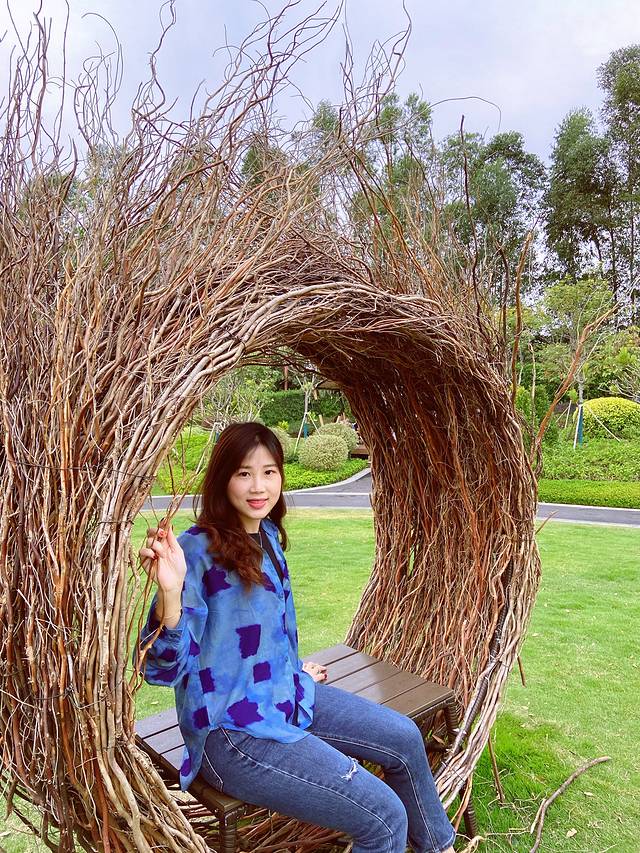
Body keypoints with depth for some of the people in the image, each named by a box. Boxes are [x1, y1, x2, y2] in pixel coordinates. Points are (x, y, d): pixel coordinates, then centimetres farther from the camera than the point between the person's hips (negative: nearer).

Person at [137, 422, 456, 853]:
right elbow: (164, 668, -29)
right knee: (385, 818, -12)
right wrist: (170, 593, -45)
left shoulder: (267, 535, 2)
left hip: (287, 693, 8)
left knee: (405, 739, 15)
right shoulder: (197, 550, -23)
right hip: (234, 730, -8)